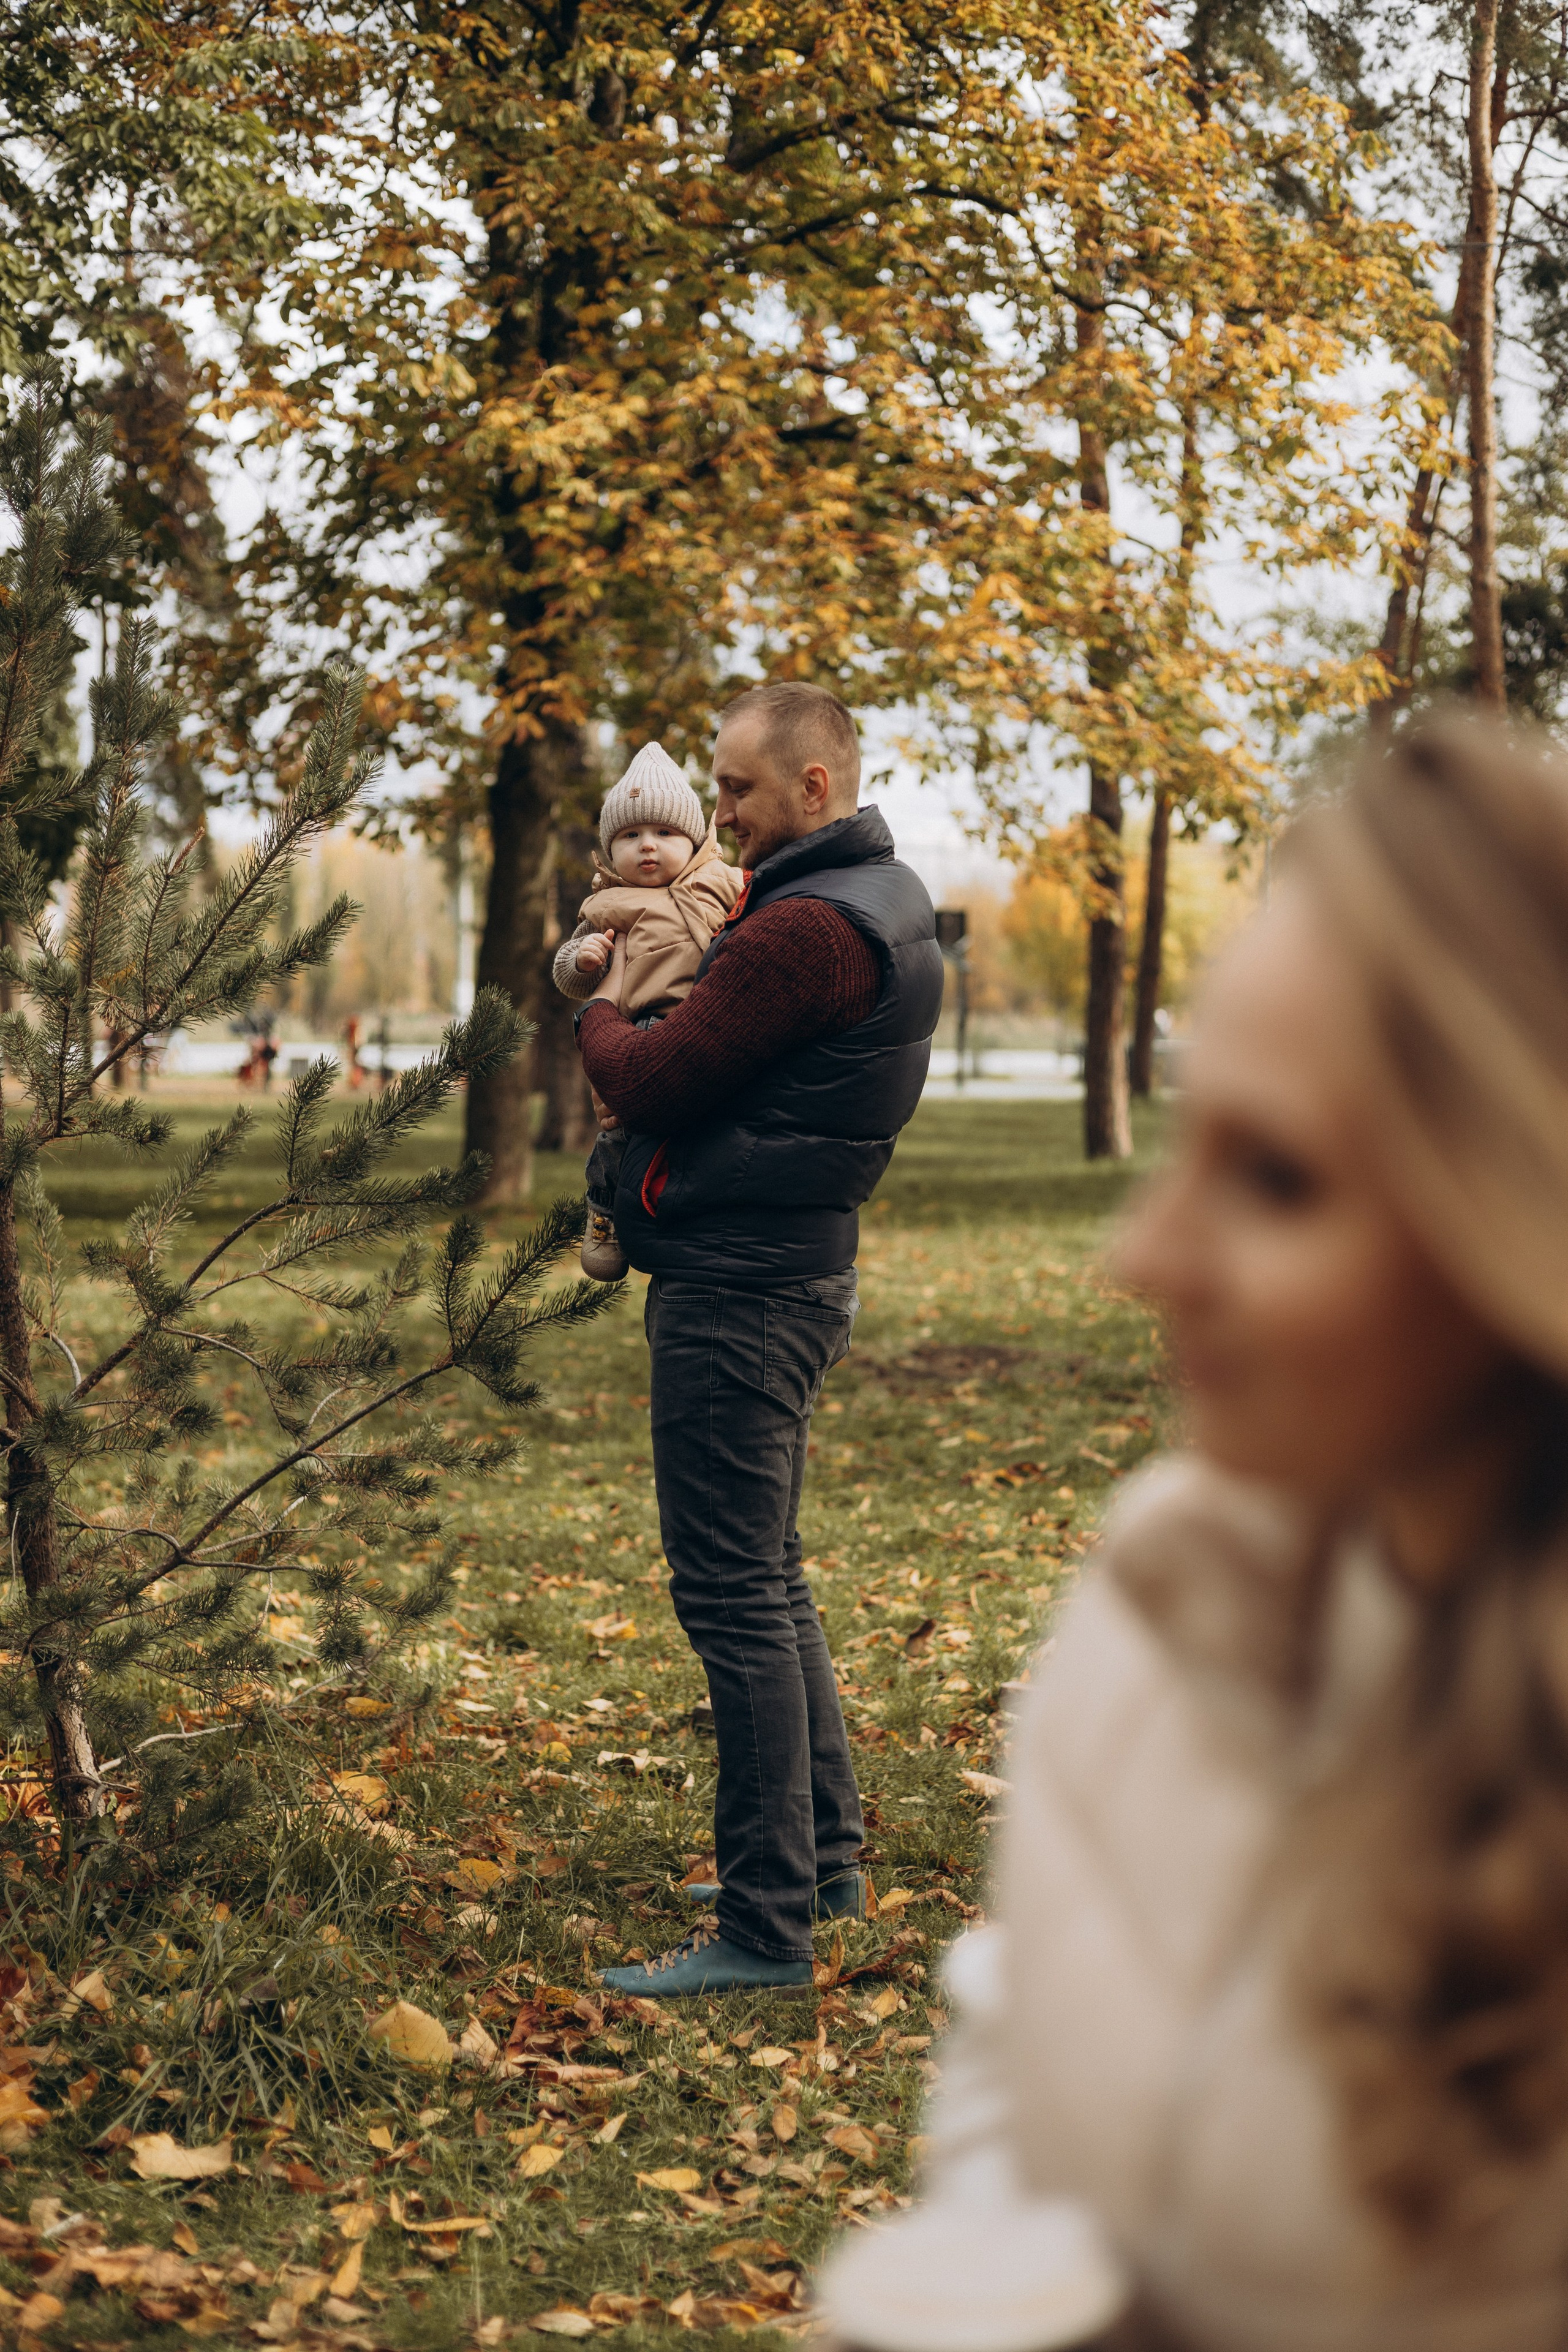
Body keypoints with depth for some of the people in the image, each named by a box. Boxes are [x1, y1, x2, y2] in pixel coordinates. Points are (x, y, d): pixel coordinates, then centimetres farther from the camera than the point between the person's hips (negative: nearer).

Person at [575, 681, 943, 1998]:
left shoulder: (804, 931, -19)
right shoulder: (888, 901, 14)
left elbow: (651, 1086, -17)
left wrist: (603, 1014, 3)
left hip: (738, 1284, -11)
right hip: (796, 1268, 11)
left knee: (734, 1594, -7)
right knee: (770, 1580, 19)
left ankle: (767, 1929, -1)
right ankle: (827, 1864, 29)